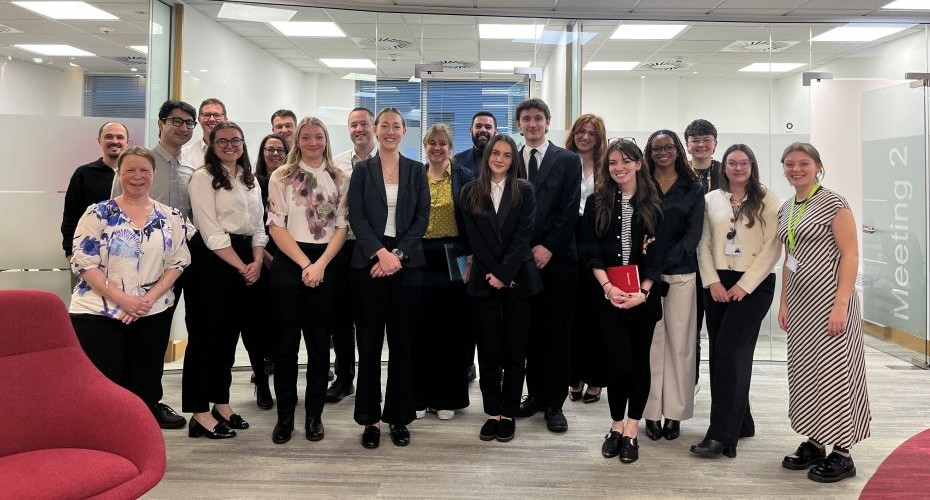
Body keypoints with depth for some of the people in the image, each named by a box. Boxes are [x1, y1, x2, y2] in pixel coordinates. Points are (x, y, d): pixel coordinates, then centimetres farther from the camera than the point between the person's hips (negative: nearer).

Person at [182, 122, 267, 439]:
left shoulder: (250, 180, 16)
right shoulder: (203, 177, -4)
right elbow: (211, 231, -12)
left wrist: (256, 262, -3)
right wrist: (241, 267, -13)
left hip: (246, 263, 7)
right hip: (212, 259, -7)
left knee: (230, 334, 12)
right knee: (206, 334, -2)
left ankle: (221, 403, 23)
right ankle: (199, 413, 4)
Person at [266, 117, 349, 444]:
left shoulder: (339, 180, 8)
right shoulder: (281, 177, 4)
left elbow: (341, 226, 4)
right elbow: (276, 225, -1)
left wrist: (320, 264, -9)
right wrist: (305, 264, -9)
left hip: (326, 264, 1)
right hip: (288, 262, -1)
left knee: (319, 340, 5)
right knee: (286, 340, 1)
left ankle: (314, 415, 16)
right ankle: (284, 416, 12)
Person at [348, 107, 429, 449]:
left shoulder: (416, 170, 9)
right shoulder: (362, 170, 7)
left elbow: (422, 218, 2)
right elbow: (356, 217, -2)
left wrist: (399, 254, -10)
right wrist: (381, 253, -15)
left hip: (406, 263, 1)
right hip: (369, 262, -1)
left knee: (402, 341, 4)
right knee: (369, 342, 2)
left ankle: (399, 417, 14)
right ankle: (370, 418, 12)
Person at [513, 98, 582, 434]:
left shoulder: (568, 160, 4)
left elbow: (570, 210, -3)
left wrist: (548, 247, -11)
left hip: (556, 258, -2)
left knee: (556, 333, 1)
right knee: (530, 331, 8)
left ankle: (554, 403, 9)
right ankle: (535, 394, 20)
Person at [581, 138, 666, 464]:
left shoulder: (653, 205, 4)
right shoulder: (597, 202, 4)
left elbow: (657, 254, 0)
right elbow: (589, 250, -1)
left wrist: (642, 292, -11)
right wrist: (607, 286, -13)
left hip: (644, 297, 1)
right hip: (608, 296, -1)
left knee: (639, 361, 5)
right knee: (619, 362, -5)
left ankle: (631, 431, 15)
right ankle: (616, 426, 14)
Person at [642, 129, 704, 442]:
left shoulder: (692, 189, 10)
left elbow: (694, 232, 1)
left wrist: (666, 261, -12)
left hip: (681, 273, 1)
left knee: (679, 342, 1)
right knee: (651, 341, -1)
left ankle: (674, 412, 9)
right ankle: (652, 412, 6)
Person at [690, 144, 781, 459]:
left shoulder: (767, 199, 0)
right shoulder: (711, 200, 10)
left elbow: (772, 247, -5)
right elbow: (703, 244, 8)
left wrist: (744, 285, -11)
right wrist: (712, 281, -4)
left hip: (754, 285, -4)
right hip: (717, 284, 4)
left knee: (730, 352, -14)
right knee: (719, 354, 5)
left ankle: (721, 435, -12)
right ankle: (740, 424, 20)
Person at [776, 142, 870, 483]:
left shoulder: (834, 204, -8)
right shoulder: (785, 210, 12)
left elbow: (850, 256, -13)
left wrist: (841, 304, -20)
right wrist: (783, 302, 13)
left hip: (828, 298, -7)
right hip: (799, 301, 7)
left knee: (832, 370, -3)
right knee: (804, 371, 10)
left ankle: (842, 454, 7)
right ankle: (814, 443, 22)